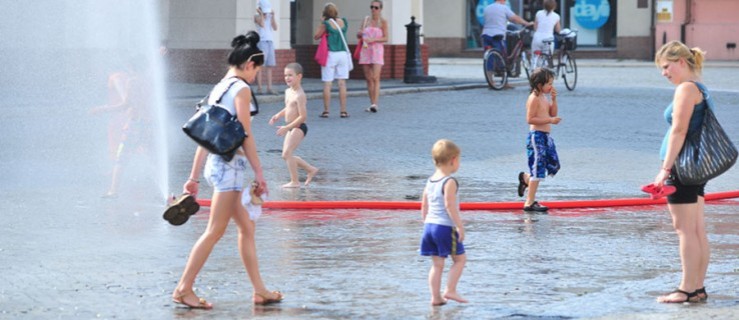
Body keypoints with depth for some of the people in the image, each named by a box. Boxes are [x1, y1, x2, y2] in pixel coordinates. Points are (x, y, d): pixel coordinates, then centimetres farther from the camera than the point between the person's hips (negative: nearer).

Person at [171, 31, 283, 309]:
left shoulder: (218, 89, 14)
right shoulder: (241, 89, -10)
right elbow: (246, 136, -14)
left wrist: (194, 177, 16)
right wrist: (259, 173, -12)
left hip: (215, 162, 9)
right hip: (230, 163, -9)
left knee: (246, 228, 13)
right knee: (215, 231, -7)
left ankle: (259, 291, 15)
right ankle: (184, 288, -7)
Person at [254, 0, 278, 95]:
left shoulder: (270, 16, 15)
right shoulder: (257, 16, 1)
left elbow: (275, 28, 5)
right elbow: (262, 25, -16)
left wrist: (273, 16, 1)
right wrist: (261, 14, -11)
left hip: (270, 42, 6)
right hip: (262, 41, -6)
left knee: (269, 66, 4)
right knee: (260, 66, -8)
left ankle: (269, 88, 4)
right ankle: (259, 88, -8)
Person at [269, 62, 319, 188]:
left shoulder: (299, 95, -20)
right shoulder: (288, 91, 8)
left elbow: (303, 116, -23)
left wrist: (286, 127, -23)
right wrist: (278, 115, 7)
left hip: (298, 127, -9)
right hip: (291, 128, 9)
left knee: (286, 153, -14)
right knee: (287, 155, 13)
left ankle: (294, 181, -6)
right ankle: (311, 169, 27)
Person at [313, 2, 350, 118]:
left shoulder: (326, 24, -9)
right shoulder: (343, 22, 3)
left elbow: (316, 36, -2)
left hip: (330, 54, -3)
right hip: (343, 54, 3)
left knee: (327, 84, 1)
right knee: (342, 83, 5)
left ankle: (326, 111, 1)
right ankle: (343, 111, 3)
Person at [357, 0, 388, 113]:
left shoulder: (383, 21, -1)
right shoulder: (366, 19, 10)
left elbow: (385, 38, -4)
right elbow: (358, 35, 12)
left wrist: (373, 39, -18)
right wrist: (360, 33, -11)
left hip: (377, 50, -4)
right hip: (365, 50, 4)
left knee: (375, 78, -14)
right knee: (369, 79, 4)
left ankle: (375, 104, -21)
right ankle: (372, 104, 8)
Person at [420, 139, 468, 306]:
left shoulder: (430, 181, 11)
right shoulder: (450, 182, -14)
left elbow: (424, 207, 15)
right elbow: (449, 206, -21)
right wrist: (460, 226, -18)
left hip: (429, 225, 8)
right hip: (446, 227, -8)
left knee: (437, 263, 10)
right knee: (460, 259, 6)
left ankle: (436, 296, 8)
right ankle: (450, 290, 0)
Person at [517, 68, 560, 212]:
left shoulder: (544, 97, 14)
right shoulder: (534, 98, -14)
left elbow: (552, 113, 15)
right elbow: (530, 119, -20)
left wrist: (554, 99, 3)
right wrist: (550, 120, -22)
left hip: (545, 136, 9)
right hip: (536, 136, -9)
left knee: (554, 166, 13)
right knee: (538, 169, -8)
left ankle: (525, 178, 31)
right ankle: (530, 203, -4)